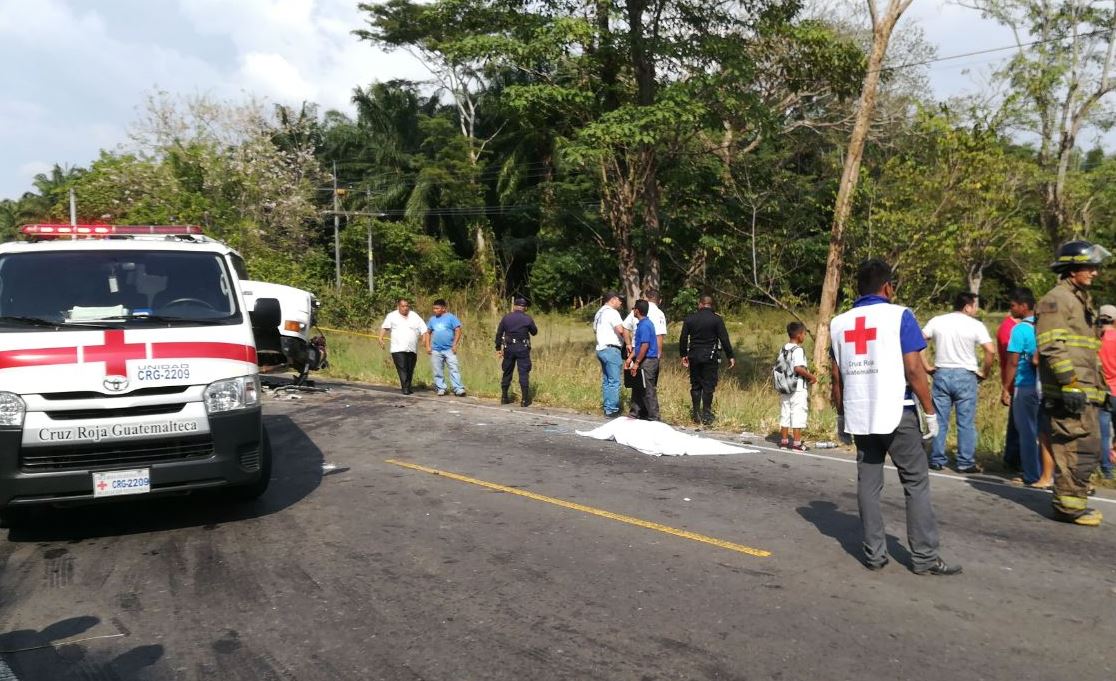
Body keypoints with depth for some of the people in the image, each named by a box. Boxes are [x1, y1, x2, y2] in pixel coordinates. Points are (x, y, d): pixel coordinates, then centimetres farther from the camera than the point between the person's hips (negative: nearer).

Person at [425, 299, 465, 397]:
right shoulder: (432, 319, 11)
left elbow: (458, 331, -5)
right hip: (436, 350, 4)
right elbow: (428, 333, 16)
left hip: (449, 349, -4)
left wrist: (455, 345, -11)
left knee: (454, 369, -9)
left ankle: (458, 389, -10)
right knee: (438, 371, 7)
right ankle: (441, 388, 16)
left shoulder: (451, 317, -2)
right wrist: (428, 346, 6)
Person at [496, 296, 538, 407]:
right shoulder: (527, 318, -4)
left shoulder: (506, 317, 3)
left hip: (509, 348, 3)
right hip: (522, 348, -3)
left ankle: (504, 397, 20)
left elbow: (499, 333, 4)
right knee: (524, 373, 0)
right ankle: (525, 400, -3)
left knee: (507, 373, 14)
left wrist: (498, 348, 11)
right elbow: (534, 332, 9)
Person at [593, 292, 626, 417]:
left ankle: (607, 407, 17)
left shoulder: (599, 313, 17)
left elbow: (595, 329, 30)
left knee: (606, 380, 13)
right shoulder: (612, 312, -13)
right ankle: (612, 410, -6)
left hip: (601, 349, 10)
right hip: (611, 349, -10)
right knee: (614, 381, -6)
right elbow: (620, 329, -24)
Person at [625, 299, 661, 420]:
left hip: (647, 362, -10)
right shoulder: (644, 323, 14)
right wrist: (630, 358, 20)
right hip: (648, 361, 10)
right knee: (638, 389, 17)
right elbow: (638, 345, 20)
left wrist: (636, 363, -20)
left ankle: (653, 418, 2)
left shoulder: (644, 325, -18)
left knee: (648, 391, -4)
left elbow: (645, 346, -23)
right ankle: (635, 414, 25)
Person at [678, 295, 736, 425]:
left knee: (695, 386, 11)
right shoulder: (717, 319, -6)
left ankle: (696, 414, 14)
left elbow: (683, 338, 5)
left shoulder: (689, 318, 2)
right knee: (708, 386, 2)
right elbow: (724, 339, -7)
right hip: (710, 357, -2)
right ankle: (706, 416, 1)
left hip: (694, 356, 2)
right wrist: (730, 356, 0)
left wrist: (683, 355, 15)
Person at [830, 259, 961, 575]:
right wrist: (930, 412, -3)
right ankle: (924, 557, 6)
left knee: (868, 484, 10)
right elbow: (914, 370, -10)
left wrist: (842, 415, 19)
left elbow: (837, 377, 10)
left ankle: (874, 553, 12)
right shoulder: (899, 315, -6)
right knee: (916, 483, 4)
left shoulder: (839, 323, 8)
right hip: (896, 413, -4)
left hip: (858, 415, 5)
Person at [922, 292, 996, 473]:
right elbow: (991, 351, -13)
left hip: (941, 374, 3)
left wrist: (926, 367, 5)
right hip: (965, 376, -3)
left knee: (939, 420, 8)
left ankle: (937, 460, 13)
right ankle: (966, 463, 6)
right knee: (966, 422, 4)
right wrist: (984, 372, 0)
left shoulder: (937, 321, 4)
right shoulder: (975, 325, -5)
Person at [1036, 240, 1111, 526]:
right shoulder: (1056, 300, -9)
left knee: (1089, 450, 14)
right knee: (1077, 449, -9)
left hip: (1086, 394, 10)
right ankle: (1068, 505, -2)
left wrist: (1101, 387, 25)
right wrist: (1070, 385, -23)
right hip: (1070, 394, -10)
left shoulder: (1080, 300, 22)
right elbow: (1052, 348, -19)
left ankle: (1074, 502, 23)